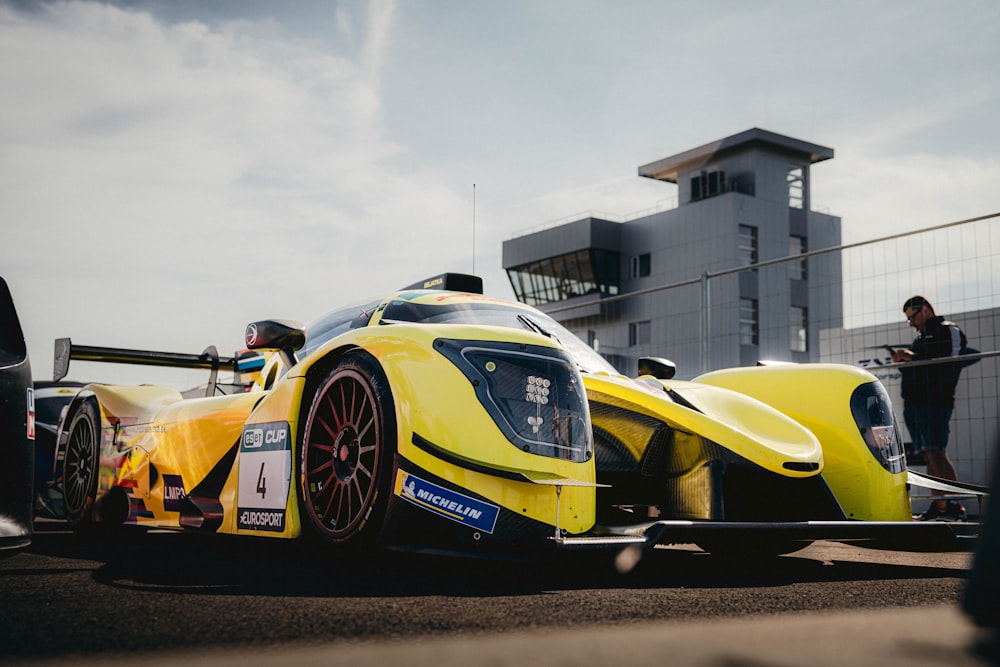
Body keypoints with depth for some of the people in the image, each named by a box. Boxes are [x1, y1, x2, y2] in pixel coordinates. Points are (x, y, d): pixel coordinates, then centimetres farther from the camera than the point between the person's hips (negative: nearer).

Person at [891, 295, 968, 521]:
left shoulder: (949, 331, -1)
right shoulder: (920, 337, 25)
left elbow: (949, 365, -15)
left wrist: (913, 358, -14)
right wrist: (903, 362, 7)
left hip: (935, 402, -8)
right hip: (914, 404, 9)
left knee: (936, 452, -14)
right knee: (928, 456, 5)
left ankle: (954, 506, -14)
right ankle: (938, 506, 5)